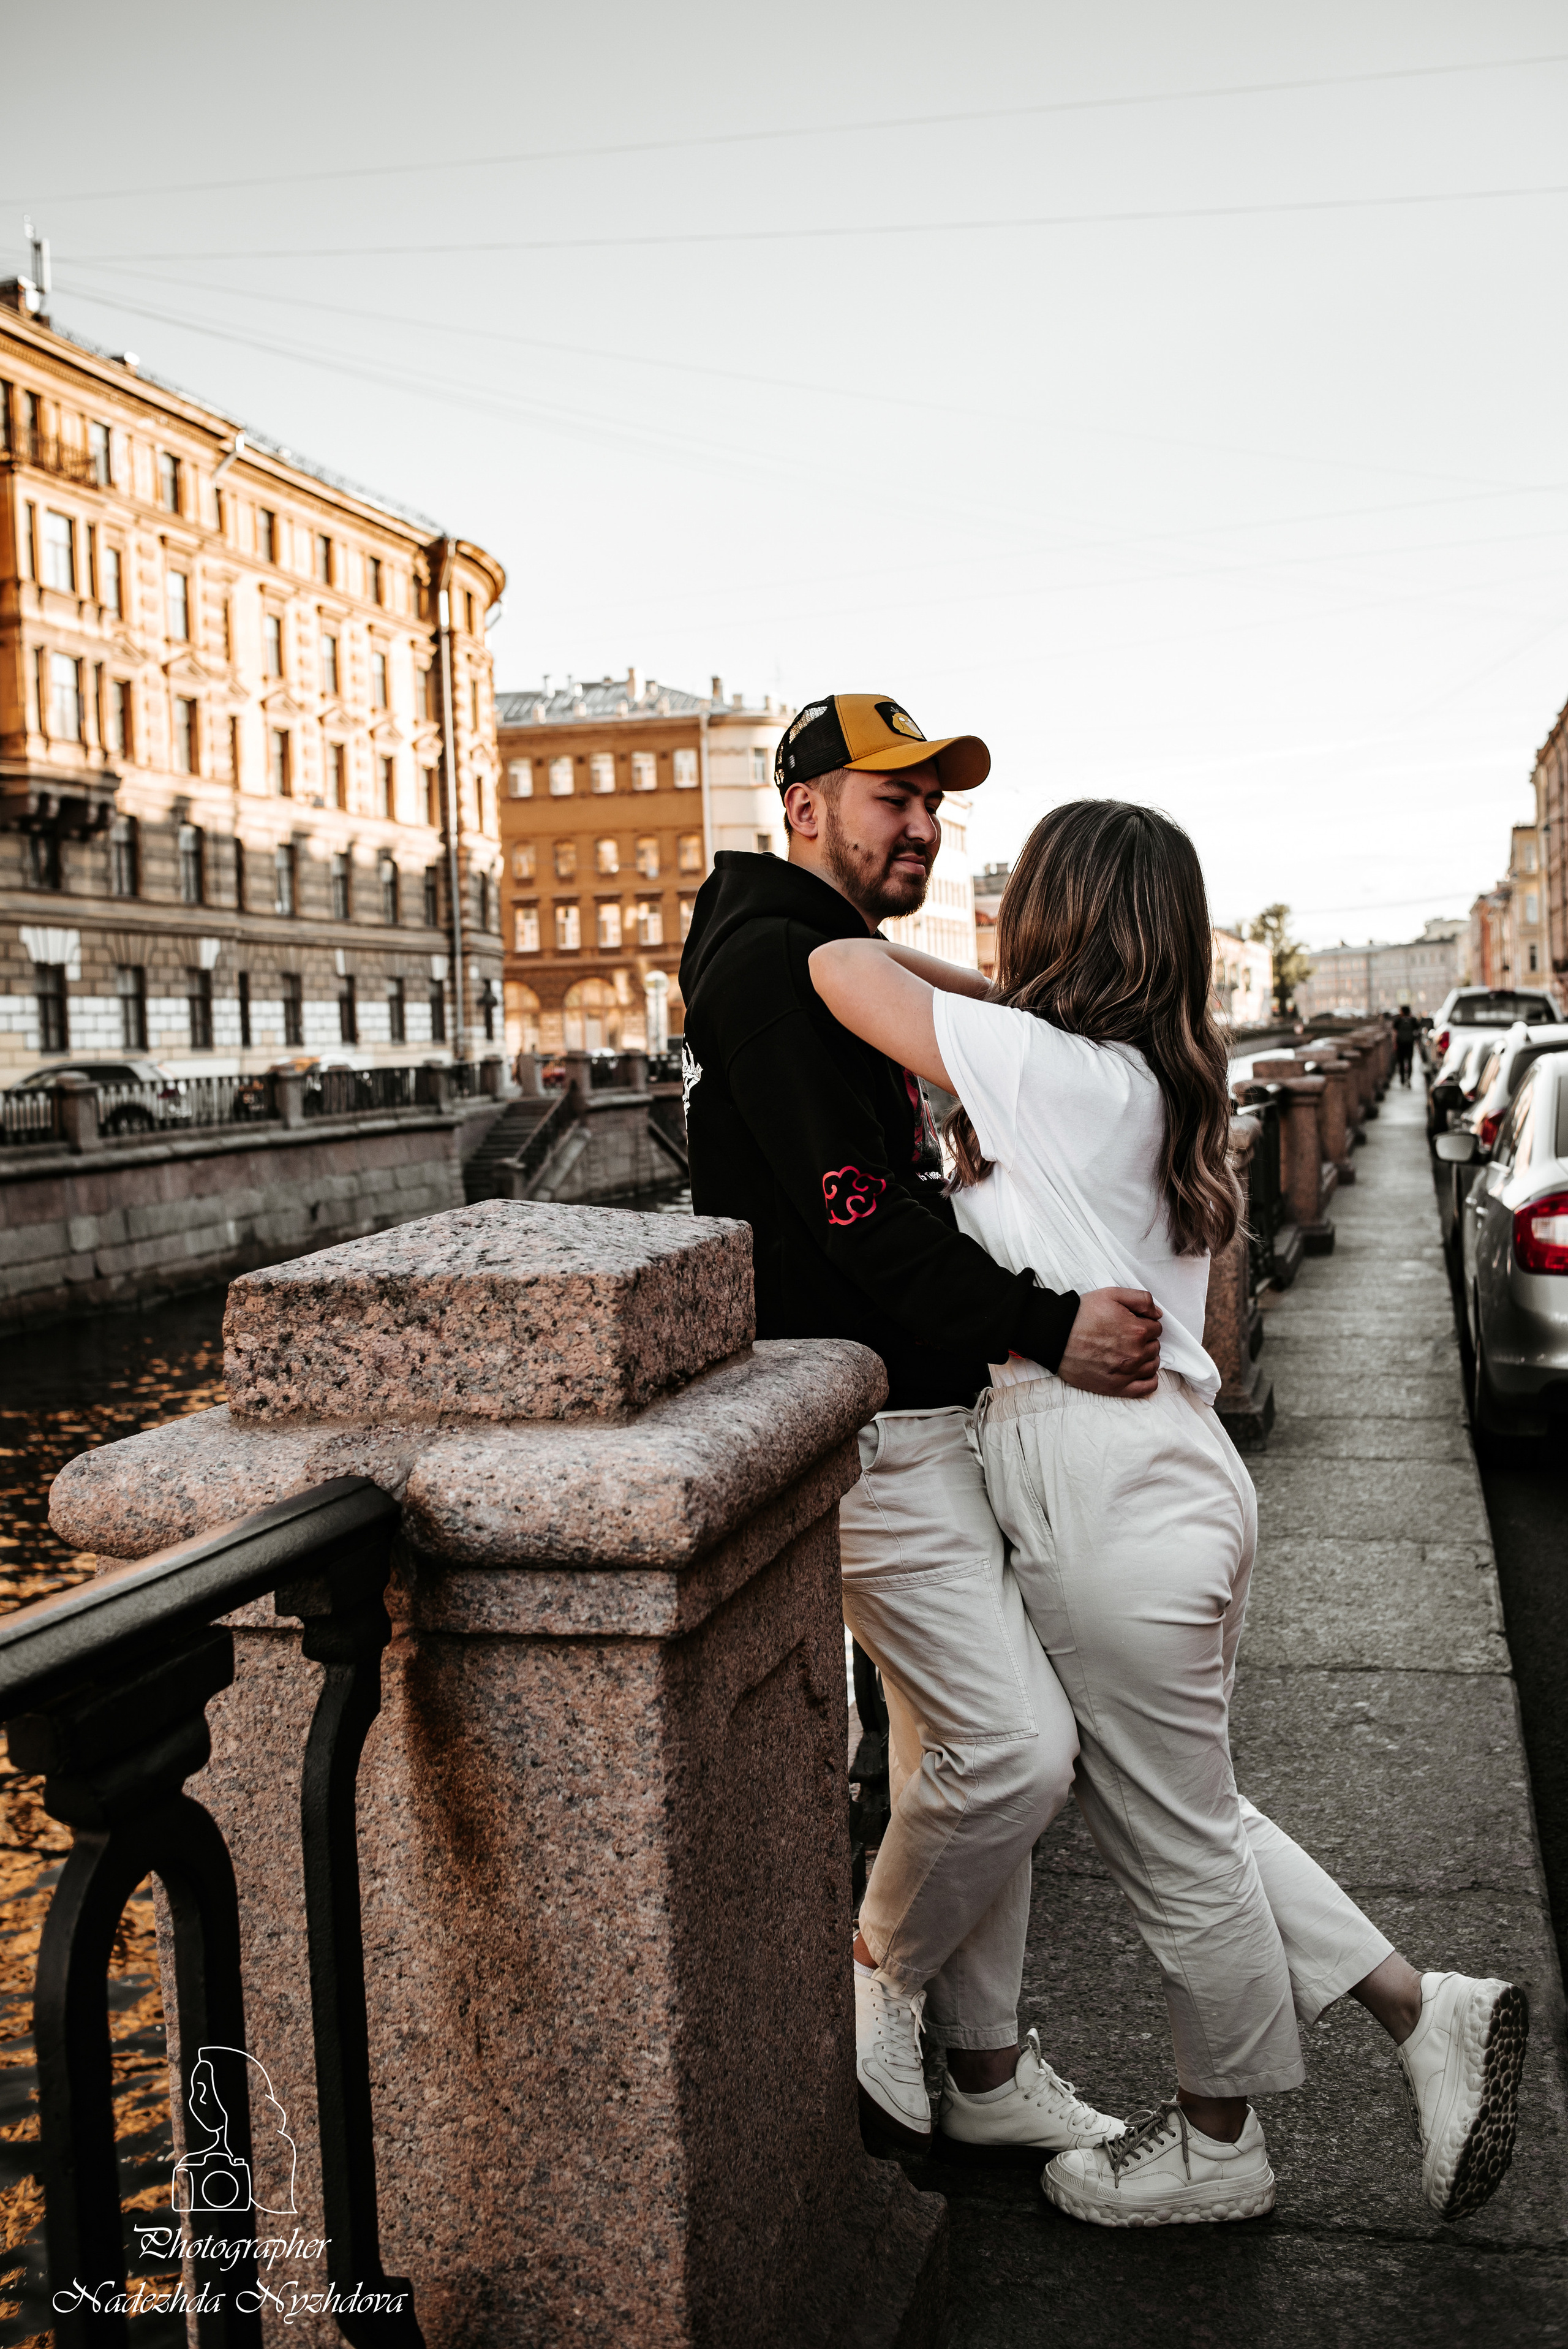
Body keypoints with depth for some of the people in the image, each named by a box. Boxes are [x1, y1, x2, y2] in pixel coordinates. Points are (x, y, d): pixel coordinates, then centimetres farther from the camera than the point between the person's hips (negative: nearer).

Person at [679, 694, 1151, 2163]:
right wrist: (1044, 1329, -24)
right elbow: (855, 1216, -23)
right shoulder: (773, 962, -13)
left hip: (927, 1411, 11)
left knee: (965, 1742, 14)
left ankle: (983, 2071, 26)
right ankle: (874, 1983, 13)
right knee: (1020, 1745, -12)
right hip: (858, 1427, -11)